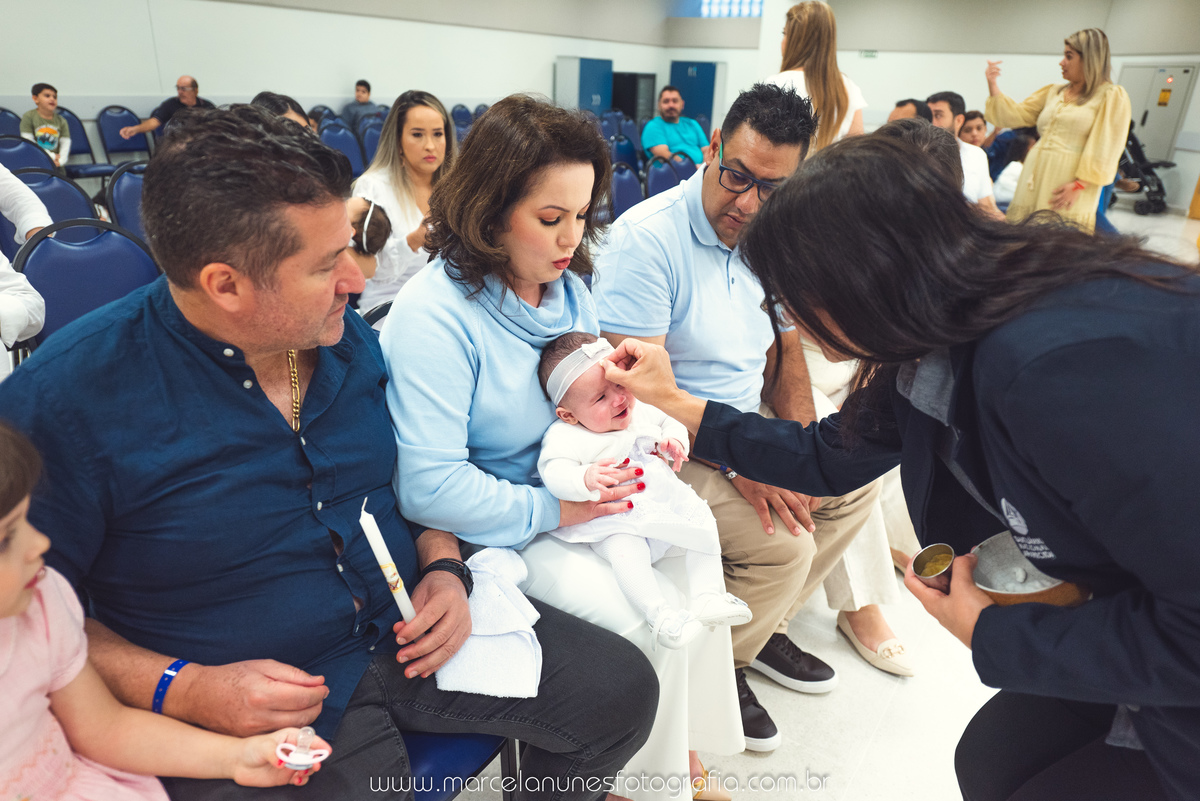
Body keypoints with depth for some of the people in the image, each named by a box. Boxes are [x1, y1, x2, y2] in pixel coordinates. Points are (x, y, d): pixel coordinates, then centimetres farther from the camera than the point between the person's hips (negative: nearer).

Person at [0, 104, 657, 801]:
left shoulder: (350, 340, 1)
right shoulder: (64, 400, -16)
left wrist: (443, 567, -4)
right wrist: (181, 690, -19)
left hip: (410, 633, 5)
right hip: (257, 705, -4)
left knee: (621, 689, 1)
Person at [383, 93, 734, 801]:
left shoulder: (569, 286, 3)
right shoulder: (435, 313, -22)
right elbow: (427, 487, -26)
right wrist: (552, 509, -24)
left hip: (575, 499, 7)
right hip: (497, 530, -7)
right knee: (646, 616, -20)